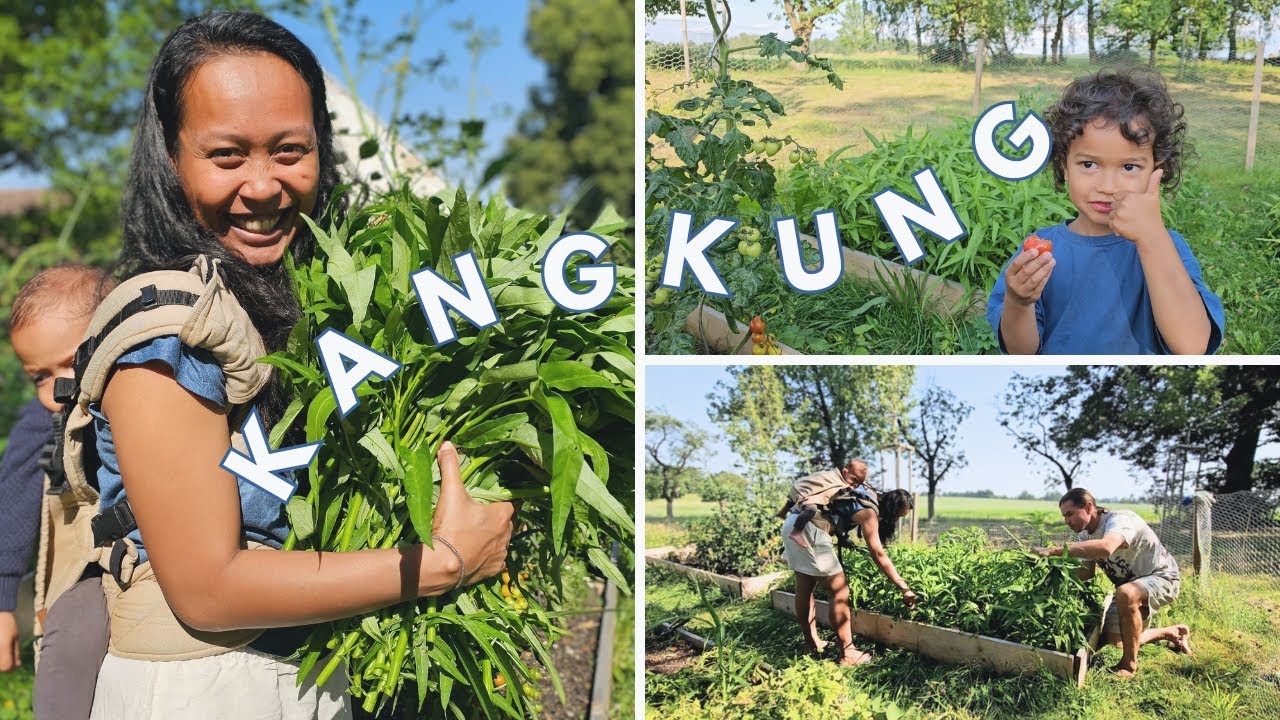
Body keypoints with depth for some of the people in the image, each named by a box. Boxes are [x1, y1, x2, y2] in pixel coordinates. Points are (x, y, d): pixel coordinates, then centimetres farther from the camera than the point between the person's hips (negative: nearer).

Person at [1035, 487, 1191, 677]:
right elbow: (1086, 573, 2)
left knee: (1126, 594, -39)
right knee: (1113, 640, 10)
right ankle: (1172, 632, 34)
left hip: (1161, 578, -9)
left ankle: (1129, 664, -22)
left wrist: (1054, 551, -54)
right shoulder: (1085, 535, -4)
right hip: (1131, 584, 9)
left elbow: (1105, 547, -53)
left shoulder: (1120, 520, -31)